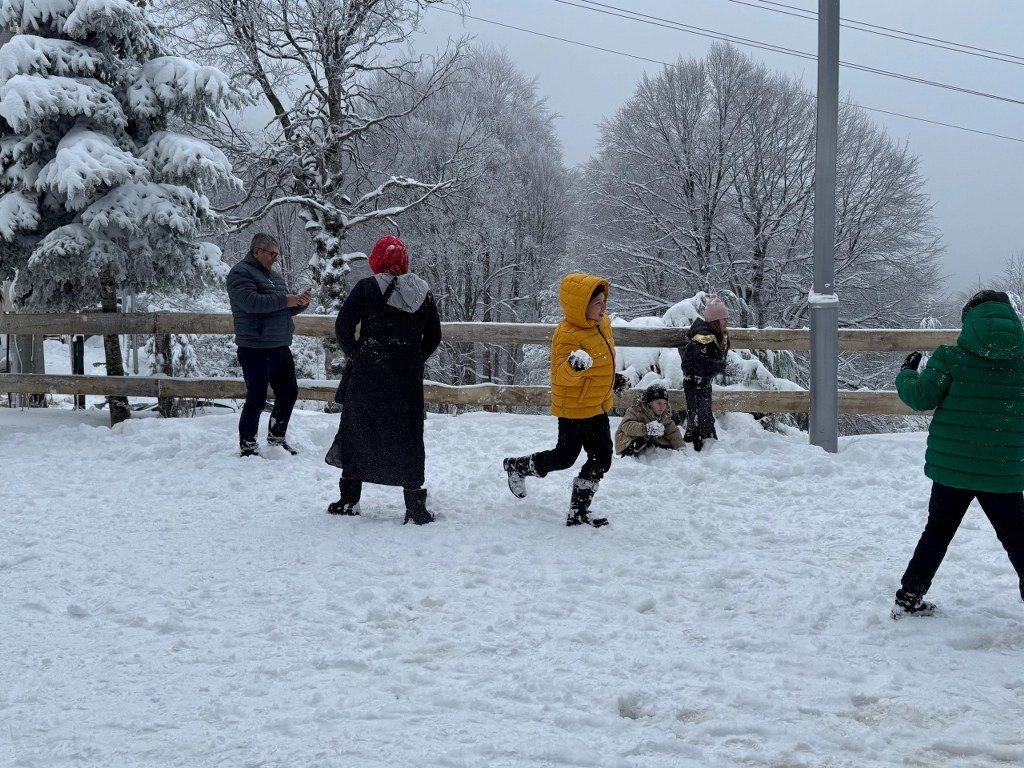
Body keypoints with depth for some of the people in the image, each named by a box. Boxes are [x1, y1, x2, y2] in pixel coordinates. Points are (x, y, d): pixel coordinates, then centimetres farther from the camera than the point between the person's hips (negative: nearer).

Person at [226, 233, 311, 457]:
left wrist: (301, 302, 1)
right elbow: (250, 301, -23)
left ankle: (276, 438, 29)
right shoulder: (240, 273, -7)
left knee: (289, 392, 14)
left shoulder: (274, 275, 19)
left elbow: (286, 309, 23)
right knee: (256, 399, -5)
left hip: (280, 347, 9)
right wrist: (284, 300, -19)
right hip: (256, 350, -9)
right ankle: (247, 445, 6)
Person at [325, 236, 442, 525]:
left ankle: (349, 500, 17)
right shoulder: (423, 292, 4)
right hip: (408, 382, 2)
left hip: (366, 376, -2)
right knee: (407, 439, 8)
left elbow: (343, 326, -9)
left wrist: (356, 356, 4)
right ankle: (415, 506, 4)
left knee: (356, 433, 11)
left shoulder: (367, 288, -8)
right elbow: (434, 336, 10)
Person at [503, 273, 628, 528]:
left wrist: (613, 379, 30)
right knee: (564, 457, 6)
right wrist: (574, 366, -53)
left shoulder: (603, 324, 4)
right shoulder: (567, 335, -25)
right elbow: (562, 376, -32)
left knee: (601, 459, 6)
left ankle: (578, 513, 17)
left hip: (597, 407, 8)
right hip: (574, 409, -8)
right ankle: (516, 466, 33)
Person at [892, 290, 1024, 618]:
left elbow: (921, 397, -7)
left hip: (952, 466, 0)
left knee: (937, 530, 16)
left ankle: (908, 598, 17)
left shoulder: (951, 357, -9)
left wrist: (907, 374, 11)